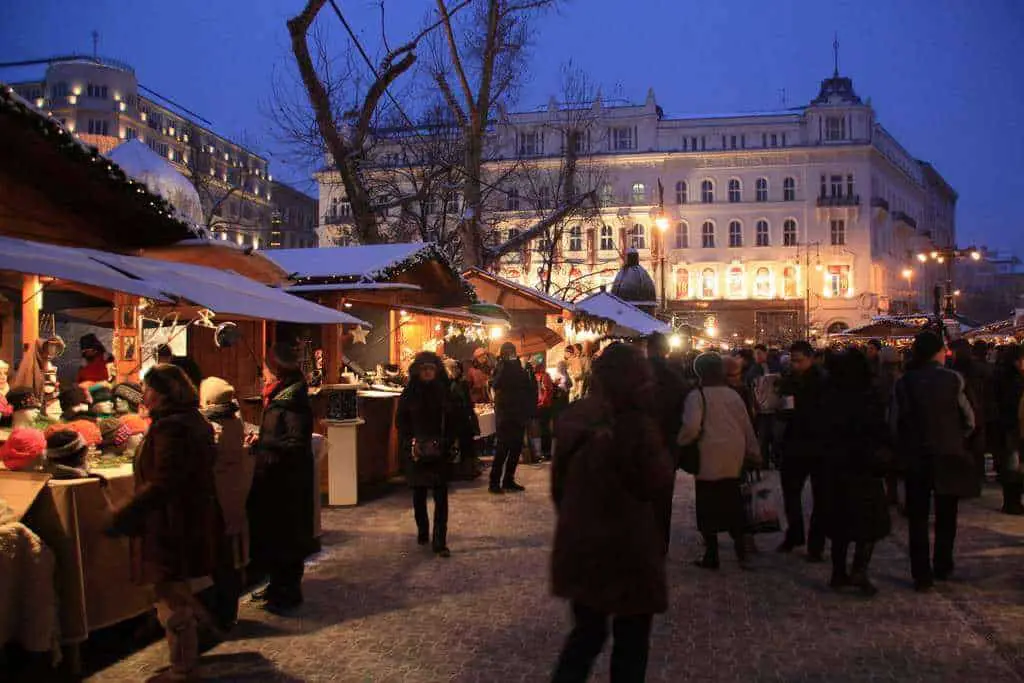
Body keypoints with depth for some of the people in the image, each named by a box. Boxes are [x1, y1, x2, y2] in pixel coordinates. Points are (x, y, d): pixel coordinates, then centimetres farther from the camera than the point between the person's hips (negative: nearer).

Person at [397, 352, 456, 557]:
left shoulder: (444, 392, 2)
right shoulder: (410, 393, 1)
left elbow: (452, 422, 3)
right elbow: (400, 422, 2)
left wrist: (445, 444, -9)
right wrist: (410, 443, -10)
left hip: (439, 453, 0)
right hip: (415, 452, 1)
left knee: (441, 496, -6)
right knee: (419, 495, 11)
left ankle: (440, 542, -4)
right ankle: (422, 532, 29)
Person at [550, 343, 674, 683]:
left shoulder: (573, 417, 0)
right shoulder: (636, 424, -20)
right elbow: (659, 482, -12)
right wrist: (661, 450, 1)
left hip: (577, 544, 6)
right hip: (626, 549, -5)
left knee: (587, 631, 21)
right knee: (631, 640, 14)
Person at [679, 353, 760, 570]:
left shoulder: (697, 395, -9)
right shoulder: (733, 394, 9)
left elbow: (692, 427, -21)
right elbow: (747, 427, 13)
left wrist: (680, 442, -4)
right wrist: (754, 454, 21)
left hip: (709, 460, -5)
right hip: (733, 460, 5)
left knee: (708, 509, 3)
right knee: (732, 504, 15)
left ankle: (711, 555, 8)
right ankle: (741, 549, 15)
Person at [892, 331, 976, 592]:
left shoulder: (904, 383, -6)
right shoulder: (953, 380, -10)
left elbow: (894, 422, -5)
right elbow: (969, 420, -5)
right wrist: (956, 439, 14)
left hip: (915, 457, 1)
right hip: (948, 456, 0)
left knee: (917, 517, 8)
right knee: (946, 516, 17)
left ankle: (922, 575, 9)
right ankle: (943, 567, 27)